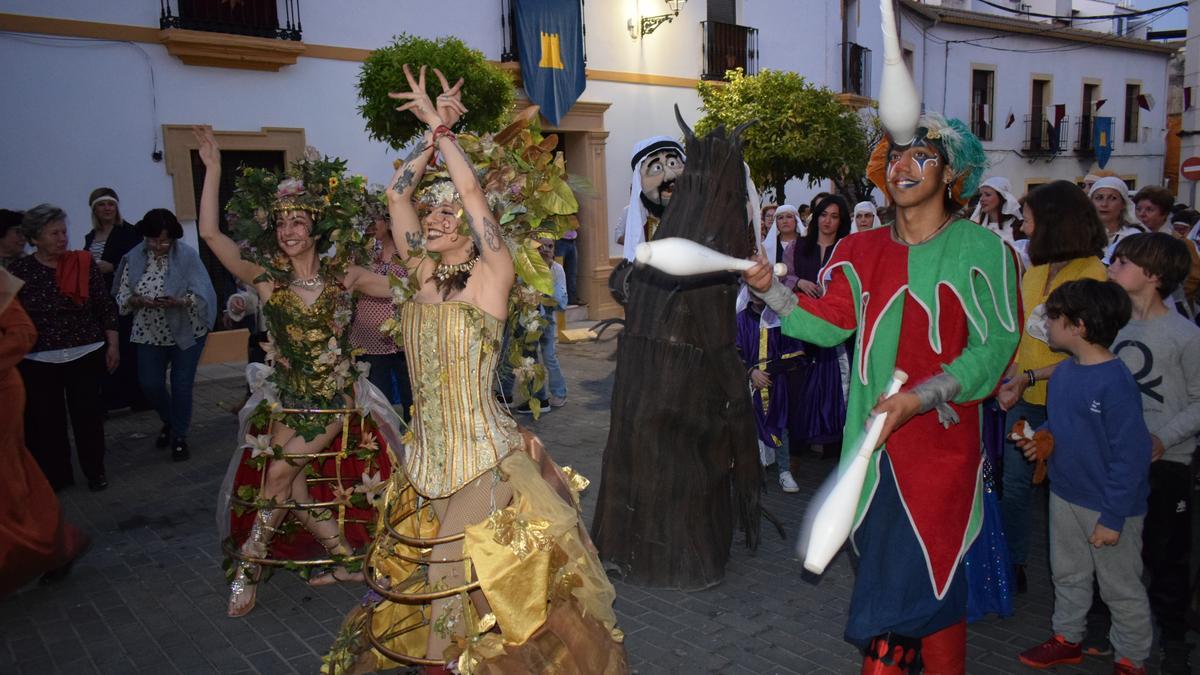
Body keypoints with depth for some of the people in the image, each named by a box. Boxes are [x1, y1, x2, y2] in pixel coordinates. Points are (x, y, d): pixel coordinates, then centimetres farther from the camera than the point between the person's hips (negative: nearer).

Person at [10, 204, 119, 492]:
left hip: (86, 355, 0)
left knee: (88, 415, 5)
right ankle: (54, 476, 21)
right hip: (38, 361, 0)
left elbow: (106, 307, 2)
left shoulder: (84, 263, -3)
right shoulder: (18, 271, -3)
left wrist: (113, 344, -1)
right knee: (46, 420, 6)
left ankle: (95, 471, 21)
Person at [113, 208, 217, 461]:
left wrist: (178, 302, -31)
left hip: (186, 333, -3)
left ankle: (179, 437, 21)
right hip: (150, 334, 3)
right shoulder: (134, 258, -2)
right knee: (149, 384, 8)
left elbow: (202, 296, -14)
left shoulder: (187, 256, -12)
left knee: (181, 386, 3)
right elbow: (122, 296, 1)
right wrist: (138, 301, -21)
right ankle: (169, 421, 37)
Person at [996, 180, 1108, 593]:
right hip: (1023, 399, 6)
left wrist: (1029, 377, -24)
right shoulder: (1035, 269, 6)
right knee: (1014, 483, 12)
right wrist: (1009, 375, -4)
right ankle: (1013, 564, 27)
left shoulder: (1092, 274, -14)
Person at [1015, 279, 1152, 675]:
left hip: (1110, 507, -8)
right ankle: (1067, 639, 40)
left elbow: (1132, 455, -23)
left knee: (1121, 588, 11)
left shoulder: (1115, 382, -25)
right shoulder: (1063, 372, 0)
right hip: (1065, 494, 8)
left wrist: (1113, 517, -21)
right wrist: (1044, 438, -5)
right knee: (1068, 575, 22)